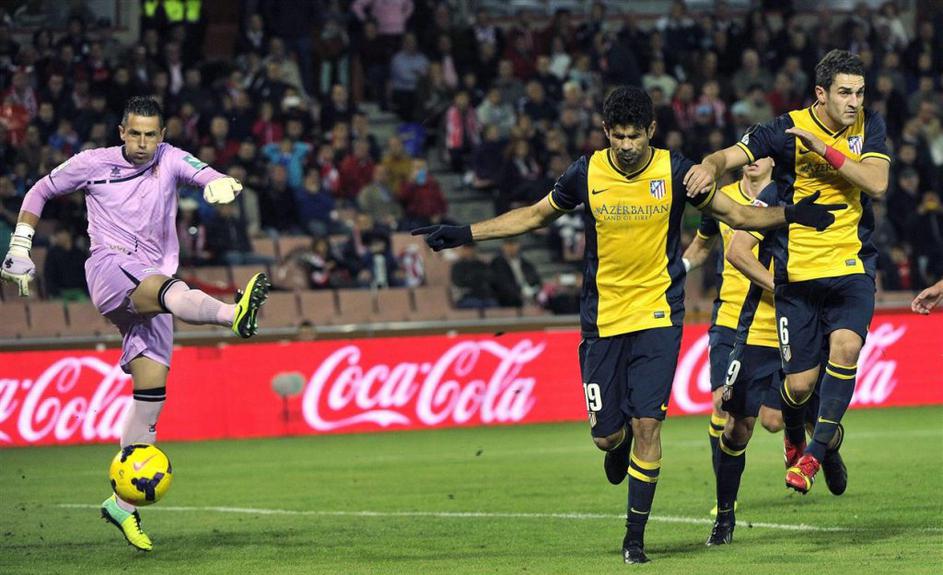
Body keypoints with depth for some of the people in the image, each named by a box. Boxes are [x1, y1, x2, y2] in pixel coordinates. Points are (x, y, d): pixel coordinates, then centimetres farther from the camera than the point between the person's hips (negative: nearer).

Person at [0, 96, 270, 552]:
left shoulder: (170, 160, 10)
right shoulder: (92, 164, 8)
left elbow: (211, 177, -8)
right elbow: (40, 193, 22)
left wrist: (221, 184, -32)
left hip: (151, 283, 3)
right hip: (110, 271, -3)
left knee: (152, 388, -4)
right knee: (167, 289, -37)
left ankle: (123, 502, 2)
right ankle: (234, 314, -70)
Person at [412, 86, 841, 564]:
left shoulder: (674, 171, -7)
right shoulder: (586, 174, -5)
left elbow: (736, 214, 5)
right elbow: (534, 215, 11)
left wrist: (789, 215, -10)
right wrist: (464, 234, 8)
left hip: (658, 314, -1)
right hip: (602, 318, 1)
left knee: (646, 424, -11)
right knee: (606, 433, 0)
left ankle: (635, 537, 1)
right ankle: (620, 445, 41)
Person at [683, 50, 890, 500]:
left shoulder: (868, 125, 2)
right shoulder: (788, 130, -8)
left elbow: (876, 183, -11)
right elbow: (730, 156, -12)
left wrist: (825, 149, -20)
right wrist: (709, 167, -36)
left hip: (852, 267, 2)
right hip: (797, 272, -1)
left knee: (846, 345, -26)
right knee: (800, 384, -2)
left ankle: (817, 449, -11)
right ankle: (794, 438, 35)